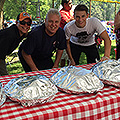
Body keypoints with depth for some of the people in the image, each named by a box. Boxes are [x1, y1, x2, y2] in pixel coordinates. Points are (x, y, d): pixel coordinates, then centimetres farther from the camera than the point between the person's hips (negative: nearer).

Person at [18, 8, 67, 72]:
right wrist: (34, 69, -18)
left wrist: (56, 65, 1)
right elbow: (25, 54, -24)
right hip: (29, 58, -5)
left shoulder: (61, 32, -16)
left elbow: (60, 49, 2)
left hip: (46, 58, 5)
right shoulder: (35, 34, -33)